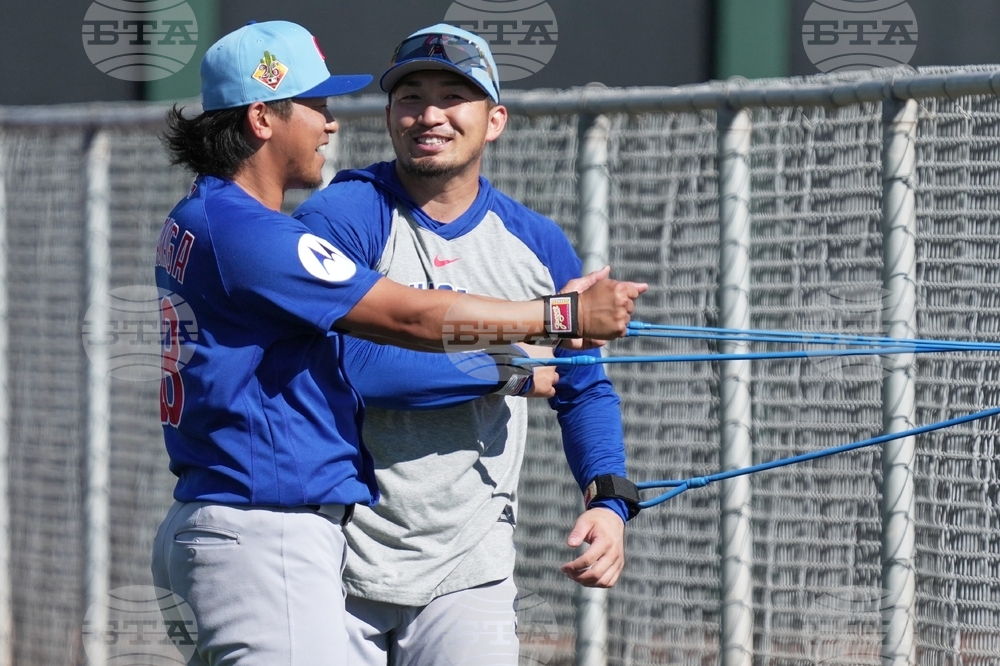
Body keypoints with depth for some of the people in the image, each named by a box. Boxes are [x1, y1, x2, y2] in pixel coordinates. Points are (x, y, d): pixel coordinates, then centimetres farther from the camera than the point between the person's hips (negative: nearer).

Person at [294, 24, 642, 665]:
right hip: (336, 564, -3)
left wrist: (610, 499, 0)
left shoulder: (538, 245, 9)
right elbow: (349, 365, -19)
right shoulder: (340, 218, -6)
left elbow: (585, 390, 19)